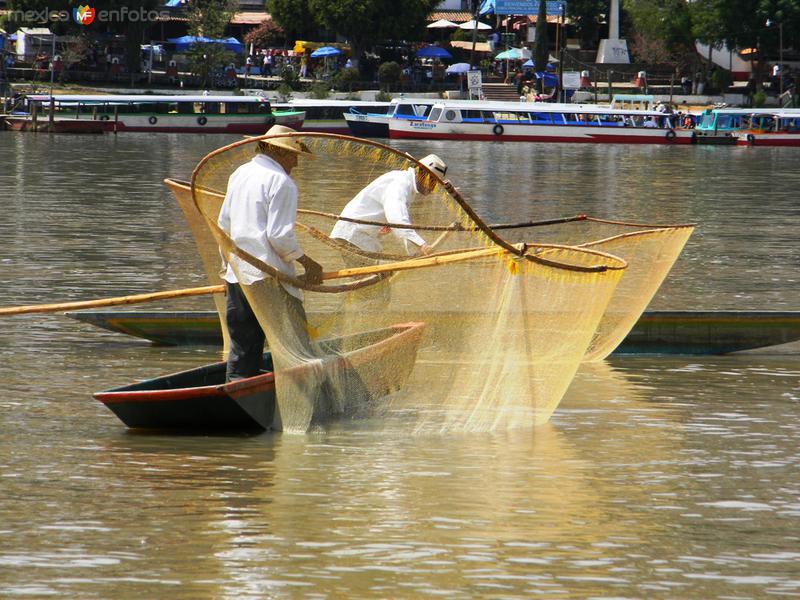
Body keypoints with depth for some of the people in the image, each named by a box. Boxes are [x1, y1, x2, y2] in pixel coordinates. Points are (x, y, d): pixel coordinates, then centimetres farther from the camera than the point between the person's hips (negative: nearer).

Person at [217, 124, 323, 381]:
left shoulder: (239, 174, 14)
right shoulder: (282, 183, -11)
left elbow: (224, 224, 19)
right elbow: (280, 236, -17)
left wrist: (227, 266, 28)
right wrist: (306, 261, -5)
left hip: (238, 274, 8)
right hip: (270, 277, -8)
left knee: (242, 349, 11)